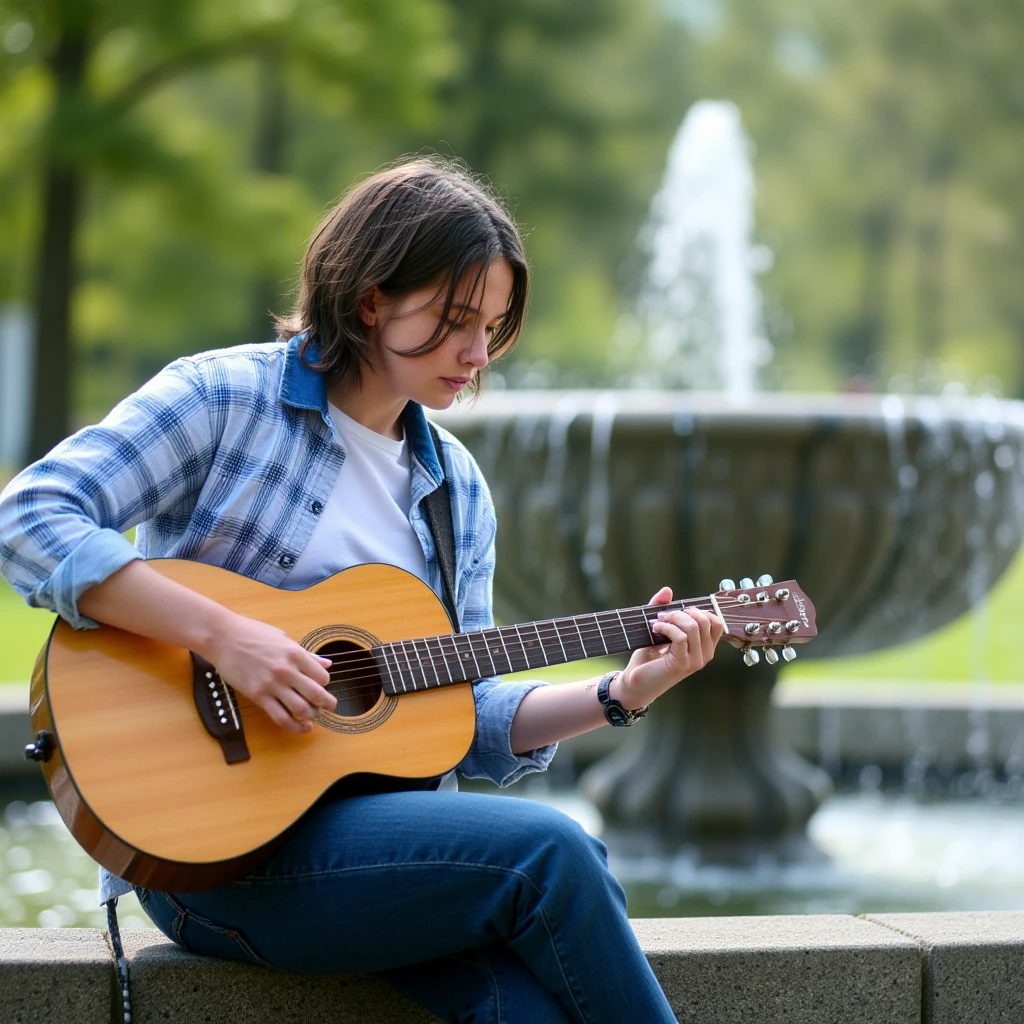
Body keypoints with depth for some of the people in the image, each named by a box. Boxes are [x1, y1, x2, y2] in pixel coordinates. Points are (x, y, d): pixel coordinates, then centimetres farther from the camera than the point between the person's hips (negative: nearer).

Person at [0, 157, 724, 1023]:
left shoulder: (456, 487, 15)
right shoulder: (225, 398, -3)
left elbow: (468, 725, 15)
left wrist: (625, 693, -1)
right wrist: (224, 635, -23)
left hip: (379, 821, 6)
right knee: (549, 852, -25)